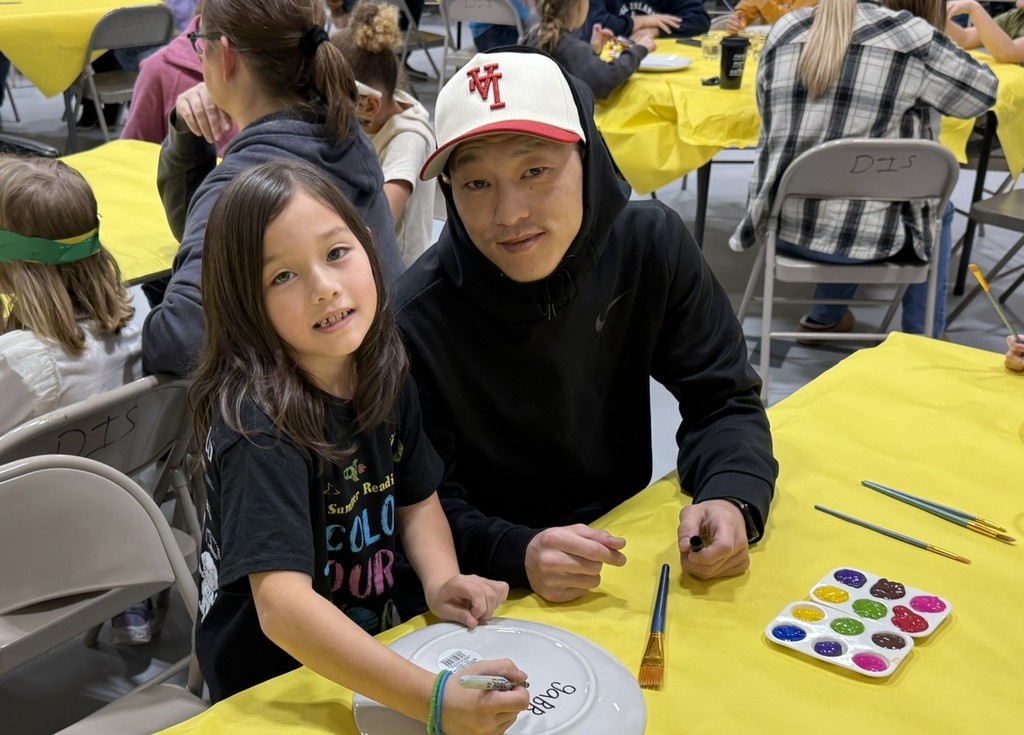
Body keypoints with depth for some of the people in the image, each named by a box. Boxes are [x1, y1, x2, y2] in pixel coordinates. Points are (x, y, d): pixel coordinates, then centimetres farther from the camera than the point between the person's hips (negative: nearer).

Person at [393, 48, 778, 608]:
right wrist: (519, 554, -32)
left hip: (628, 556, 3)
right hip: (493, 598, -3)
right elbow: (428, 507, -13)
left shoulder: (651, 244, -8)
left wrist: (731, 501, -22)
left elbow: (723, 401, -2)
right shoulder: (415, 321, -19)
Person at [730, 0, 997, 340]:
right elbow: (982, 91, 4)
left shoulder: (783, 31, 0)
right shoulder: (910, 38, -10)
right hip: (867, 234, -4)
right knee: (938, 211, 30)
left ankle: (824, 317, 45)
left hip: (786, 225, 4)